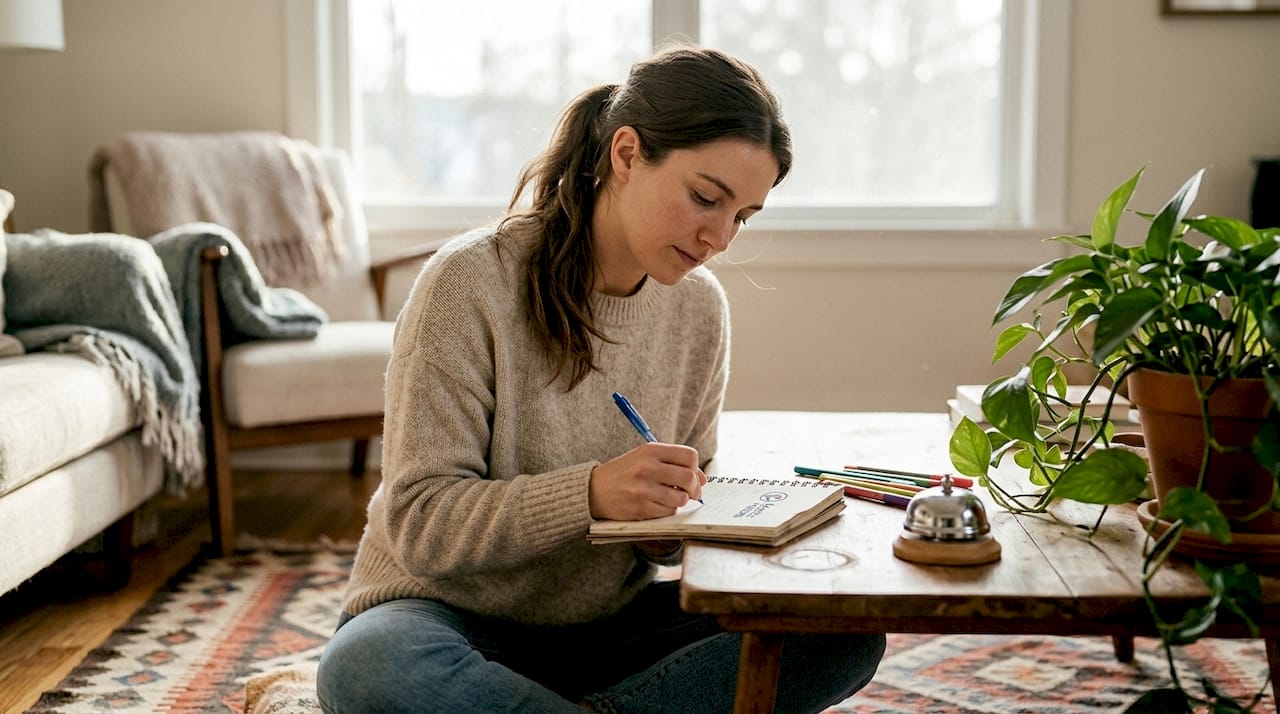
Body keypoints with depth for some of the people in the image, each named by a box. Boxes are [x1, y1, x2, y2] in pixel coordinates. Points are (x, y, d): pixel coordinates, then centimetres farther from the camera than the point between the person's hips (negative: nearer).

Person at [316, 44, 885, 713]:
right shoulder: (471, 282, -16)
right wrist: (590, 493, -34)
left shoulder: (699, 308, 0)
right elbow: (418, 522, -19)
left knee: (846, 632, -16)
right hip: (451, 615, -4)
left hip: (604, 623, 5)